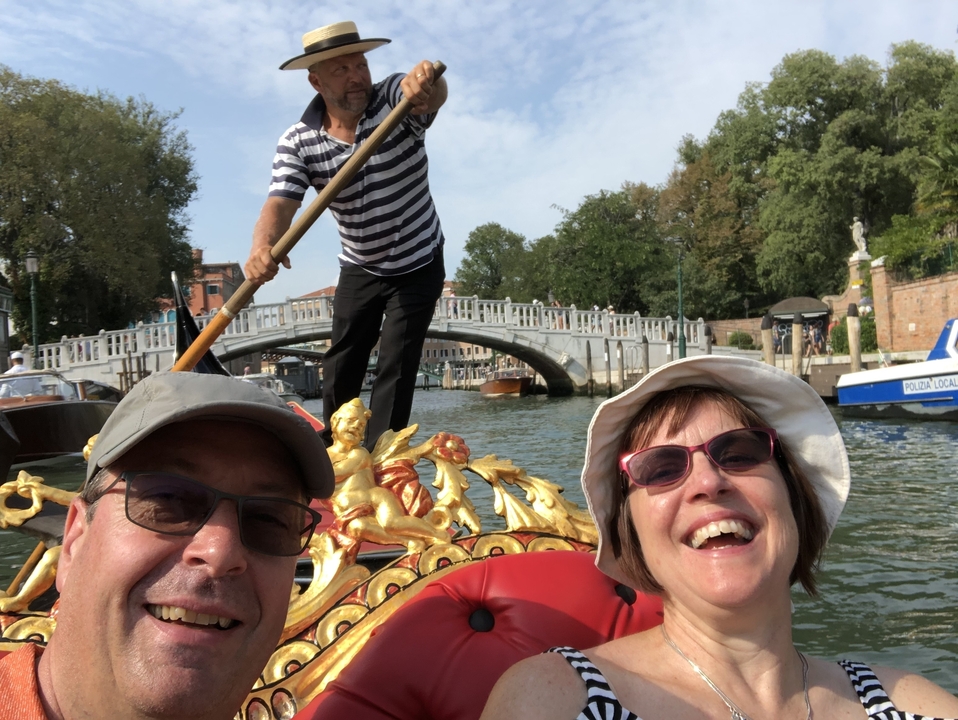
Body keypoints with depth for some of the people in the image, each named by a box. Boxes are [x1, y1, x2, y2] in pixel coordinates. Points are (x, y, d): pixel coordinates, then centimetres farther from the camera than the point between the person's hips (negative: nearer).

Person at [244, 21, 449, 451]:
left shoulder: (395, 99, -18)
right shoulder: (297, 142, -14)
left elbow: (434, 95, -40)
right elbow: (281, 202, -26)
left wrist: (425, 81, -66)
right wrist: (263, 244, -49)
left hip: (419, 266, -2)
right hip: (359, 269, 3)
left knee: (396, 368, -4)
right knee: (340, 366, 12)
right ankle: (331, 451, 32)